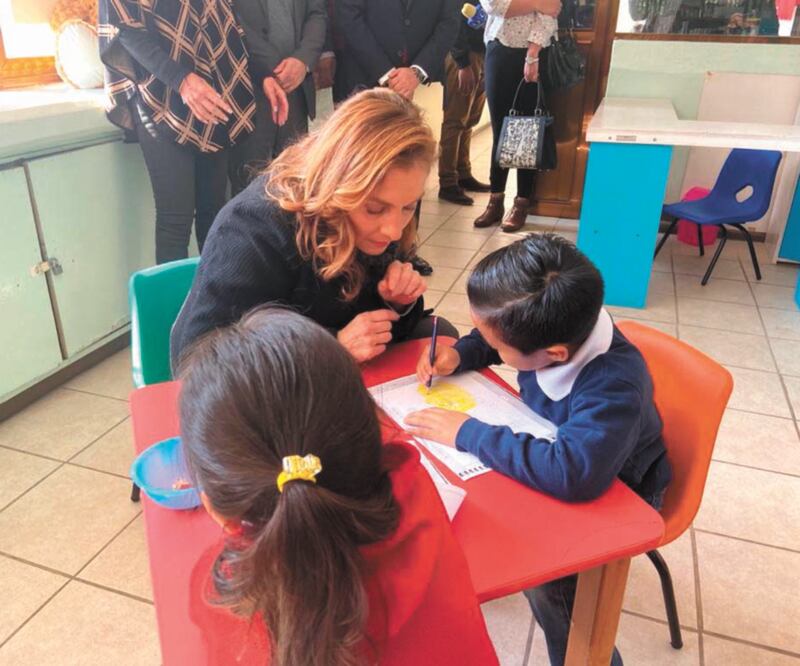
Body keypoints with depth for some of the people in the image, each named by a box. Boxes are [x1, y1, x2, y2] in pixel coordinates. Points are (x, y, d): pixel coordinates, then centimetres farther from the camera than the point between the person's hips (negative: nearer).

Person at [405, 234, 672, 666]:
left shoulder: (615, 386, -40)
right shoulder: (551, 324, -21)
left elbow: (572, 473, -54)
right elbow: (494, 340, 2)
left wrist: (467, 433, -43)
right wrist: (459, 355, -18)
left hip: (614, 490, -6)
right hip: (551, 447, 7)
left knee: (547, 581, -24)